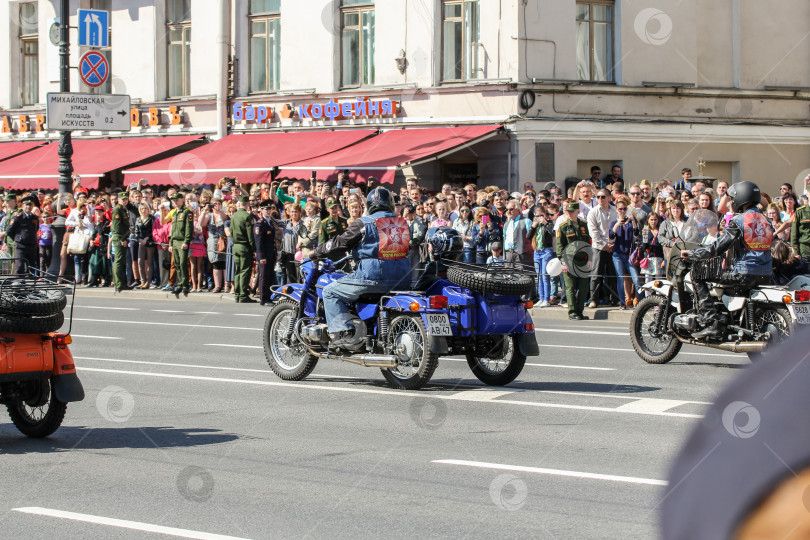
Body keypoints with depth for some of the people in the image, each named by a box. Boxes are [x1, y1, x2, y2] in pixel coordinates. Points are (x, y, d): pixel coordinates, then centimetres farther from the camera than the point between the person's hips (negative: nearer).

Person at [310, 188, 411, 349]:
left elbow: (341, 242, 0)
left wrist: (317, 252, 16)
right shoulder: (402, 223, 15)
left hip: (373, 277, -6)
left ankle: (343, 333, -10)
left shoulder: (364, 223, -3)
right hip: (402, 279, 6)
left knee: (330, 292, 6)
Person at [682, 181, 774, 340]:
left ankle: (711, 324, -13)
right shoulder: (766, 220, 16)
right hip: (767, 275, 8)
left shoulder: (738, 221, -8)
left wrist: (691, 254, 1)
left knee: (698, 277, -1)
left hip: (745, 272, -8)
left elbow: (718, 248, -10)